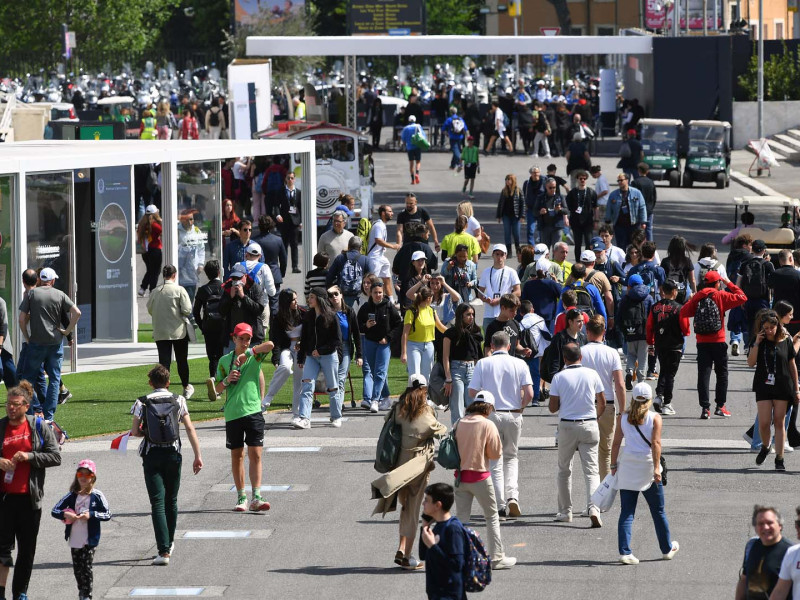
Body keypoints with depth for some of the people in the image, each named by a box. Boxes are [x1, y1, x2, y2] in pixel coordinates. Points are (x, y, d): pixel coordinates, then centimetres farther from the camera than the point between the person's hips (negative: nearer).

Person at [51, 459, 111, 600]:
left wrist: (91, 515, -19)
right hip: (74, 540, 4)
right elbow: (54, 511, 3)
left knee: (87, 568, -7)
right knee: (77, 569, 10)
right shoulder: (72, 496, 4)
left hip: (89, 540, -4)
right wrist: (65, 514, -17)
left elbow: (108, 515, -6)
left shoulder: (97, 496, -4)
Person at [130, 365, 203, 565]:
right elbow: (190, 429, -2)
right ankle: (169, 544, 35)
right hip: (173, 453, 2)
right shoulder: (178, 401, 1)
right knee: (171, 500, 19)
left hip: (152, 456, -2)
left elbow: (134, 432, -3)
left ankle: (164, 551, -16)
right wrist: (198, 455, -1)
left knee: (158, 503, -5)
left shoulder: (143, 403, -3)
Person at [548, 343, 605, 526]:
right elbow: (602, 403, 6)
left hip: (567, 426, -1)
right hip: (590, 425, 1)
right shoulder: (592, 375, 0)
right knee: (591, 470, -1)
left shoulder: (559, 377, -5)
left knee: (564, 470, 15)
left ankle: (565, 511, 18)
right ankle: (593, 507, -21)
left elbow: (553, 408, -4)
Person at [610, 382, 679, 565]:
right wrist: (656, 468, -13)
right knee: (658, 511, 14)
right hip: (647, 466, -2)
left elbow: (616, 443, 1)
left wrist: (613, 465, 9)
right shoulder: (655, 418, -6)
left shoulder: (623, 418, 2)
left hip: (627, 467, 2)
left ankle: (625, 551, -8)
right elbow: (656, 443, -13)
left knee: (626, 512, 3)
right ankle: (667, 549, 28)